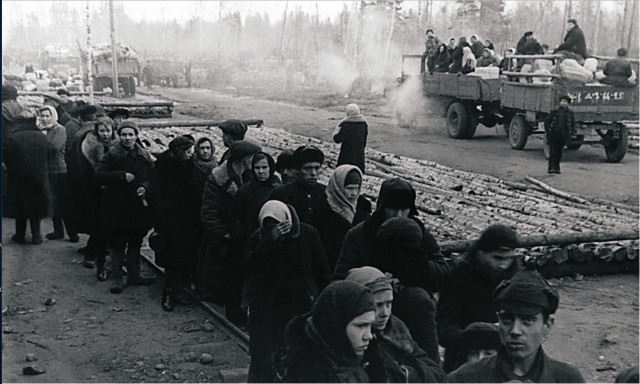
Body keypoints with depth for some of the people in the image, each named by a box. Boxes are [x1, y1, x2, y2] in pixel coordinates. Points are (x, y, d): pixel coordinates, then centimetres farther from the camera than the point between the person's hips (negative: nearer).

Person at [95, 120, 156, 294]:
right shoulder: (112, 155, -6)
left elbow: (151, 177, 12)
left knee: (135, 242, 14)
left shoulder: (144, 156, 6)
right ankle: (116, 278, 10)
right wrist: (121, 176, -21)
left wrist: (144, 187, -9)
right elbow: (99, 175, -14)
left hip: (138, 206, 4)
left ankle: (134, 275, 26)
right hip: (116, 206, -4)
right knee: (117, 244, 0)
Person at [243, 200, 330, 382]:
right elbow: (248, 267, -18)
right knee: (264, 357, 2)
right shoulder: (258, 239, 0)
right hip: (268, 310, 0)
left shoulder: (308, 234, -1)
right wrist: (270, 240, -24)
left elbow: (322, 272, 5)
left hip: (303, 306, 0)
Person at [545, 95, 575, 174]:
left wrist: (570, 134, 4)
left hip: (563, 137, 2)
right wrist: (548, 132, 0)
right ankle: (551, 168, -2)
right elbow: (546, 121, 3)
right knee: (553, 152, -4)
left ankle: (556, 167, 15)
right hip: (553, 136, -2)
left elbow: (573, 124, 12)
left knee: (559, 152, 7)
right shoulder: (555, 111, -2)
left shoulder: (570, 113, 5)